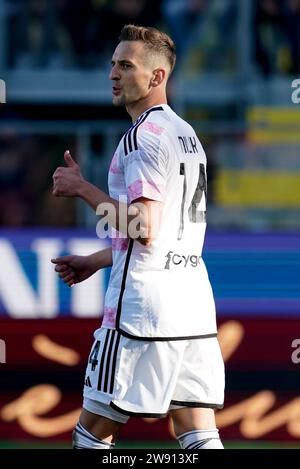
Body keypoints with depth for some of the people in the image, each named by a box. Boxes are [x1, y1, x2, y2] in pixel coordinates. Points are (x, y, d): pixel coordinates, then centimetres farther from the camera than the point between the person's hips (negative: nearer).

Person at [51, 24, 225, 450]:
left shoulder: (143, 136, -11)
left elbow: (143, 230, -19)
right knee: (199, 438, 4)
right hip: (194, 305, 9)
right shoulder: (187, 134, 18)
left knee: (92, 434, 2)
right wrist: (97, 261, 31)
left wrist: (83, 188, -9)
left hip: (143, 307, -9)